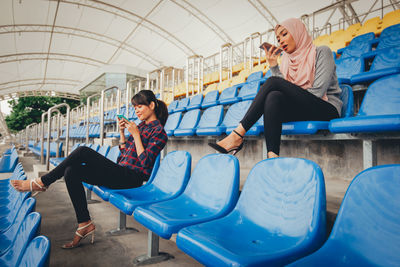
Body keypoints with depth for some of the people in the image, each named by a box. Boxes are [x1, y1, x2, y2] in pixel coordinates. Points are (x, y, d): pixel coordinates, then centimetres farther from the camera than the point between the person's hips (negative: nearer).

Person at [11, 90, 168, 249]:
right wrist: (122, 132, 11)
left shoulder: (158, 131, -6)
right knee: (71, 172, -7)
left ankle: (41, 182, -2)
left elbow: (145, 162, -16)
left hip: (132, 178, -9)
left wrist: (135, 134, -17)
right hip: (121, 173, 9)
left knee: (83, 152, -20)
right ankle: (84, 224, -5)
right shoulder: (141, 126, 20)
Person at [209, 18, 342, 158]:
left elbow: (318, 91, -10)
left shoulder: (321, 52, 4)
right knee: (274, 96, -29)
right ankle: (272, 156, -42)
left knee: (273, 82, -24)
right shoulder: (287, 61, 19)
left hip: (327, 110, -4)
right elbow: (287, 92, 3)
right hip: (301, 111, 5)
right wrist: (273, 65, -2)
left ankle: (237, 135, -32)